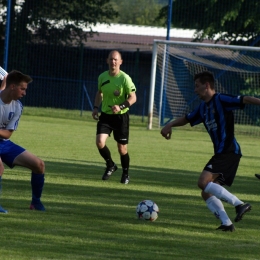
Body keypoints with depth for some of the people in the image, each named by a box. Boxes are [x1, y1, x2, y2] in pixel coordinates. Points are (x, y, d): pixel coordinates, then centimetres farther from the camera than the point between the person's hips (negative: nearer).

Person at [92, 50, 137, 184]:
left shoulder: (125, 78, -14)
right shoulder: (102, 77, 0)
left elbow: (133, 98, -13)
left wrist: (121, 107, -28)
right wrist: (95, 107, 6)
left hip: (121, 116, -3)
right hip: (105, 115, 3)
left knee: (122, 148, 3)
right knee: (99, 142, -15)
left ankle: (125, 173, 28)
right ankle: (110, 165, 12)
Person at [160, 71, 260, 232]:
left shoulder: (221, 100, -8)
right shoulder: (203, 107, 18)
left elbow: (244, 100, -18)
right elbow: (186, 119, 32)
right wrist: (170, 125, 16)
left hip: (229, 151, -9)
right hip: (221, 153, 9)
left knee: (204, 182, -21)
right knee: (207, 194, 6)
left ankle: (239, 204, -21)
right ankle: (226, 223, 1)